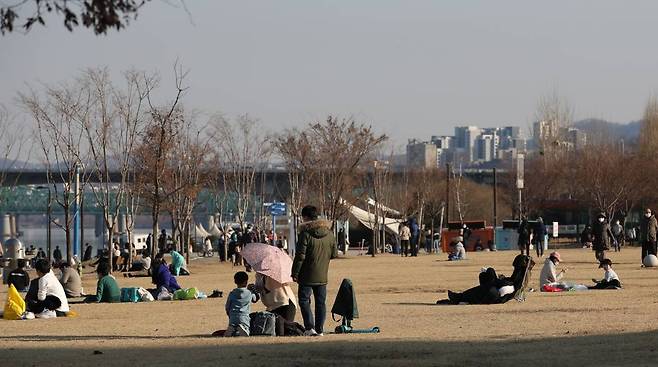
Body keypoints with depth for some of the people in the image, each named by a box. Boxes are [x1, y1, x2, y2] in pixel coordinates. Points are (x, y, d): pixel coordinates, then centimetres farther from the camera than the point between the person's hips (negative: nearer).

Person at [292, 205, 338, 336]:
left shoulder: (306, 233, -15)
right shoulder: (329, 233, 4)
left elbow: (300, 256, -16)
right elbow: (334, 254, 11)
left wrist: (295, 273, -9)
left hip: (307, 276, -5)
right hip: (322, 276, 5)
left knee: (304, 301, 4)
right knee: (320, 302, 12)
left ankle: (310, 327, -7)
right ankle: (320, 329, 12)